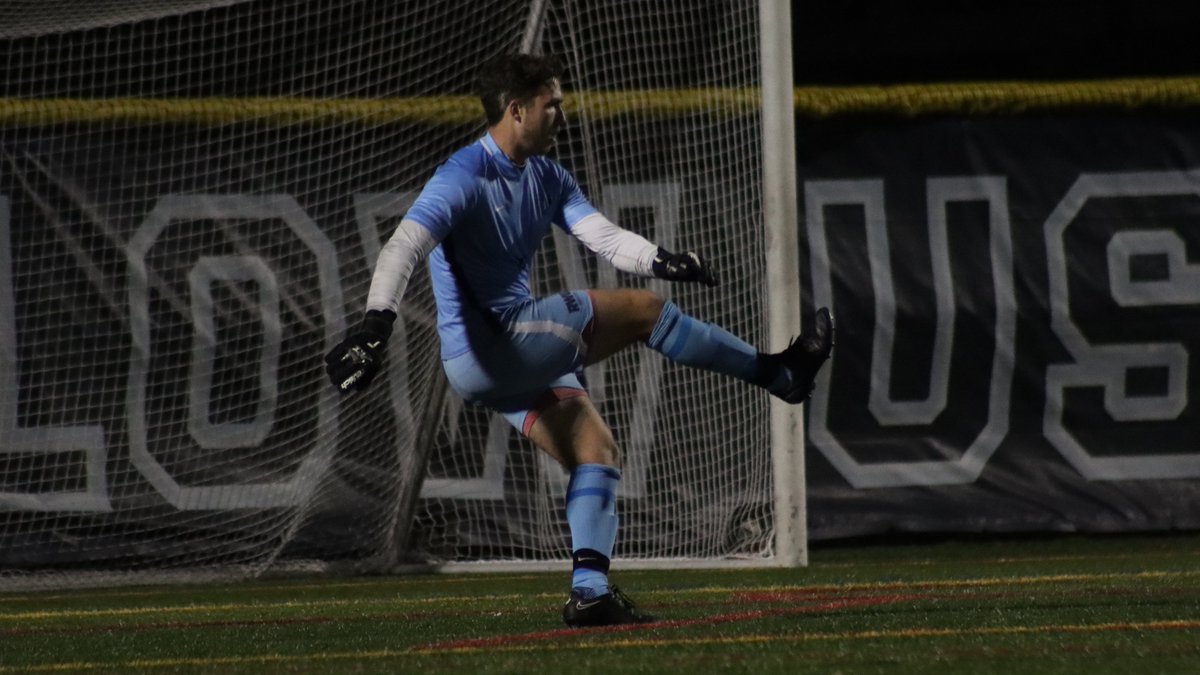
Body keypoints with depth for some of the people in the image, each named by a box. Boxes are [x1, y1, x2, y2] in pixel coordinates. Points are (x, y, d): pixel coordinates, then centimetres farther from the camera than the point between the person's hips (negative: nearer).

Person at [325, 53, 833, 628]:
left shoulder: (547, 177, 12)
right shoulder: (463, 180, -15)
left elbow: (603, 236, 0)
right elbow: (403, 248, -26)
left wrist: (659, 260, -21)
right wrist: (377, 323, -43)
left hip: (522, 360, 9)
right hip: (483, 348, -9)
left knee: (597, 452, 1)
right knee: (641, 311, -8)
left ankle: (589, 591, -4)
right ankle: (778, 374, 4)